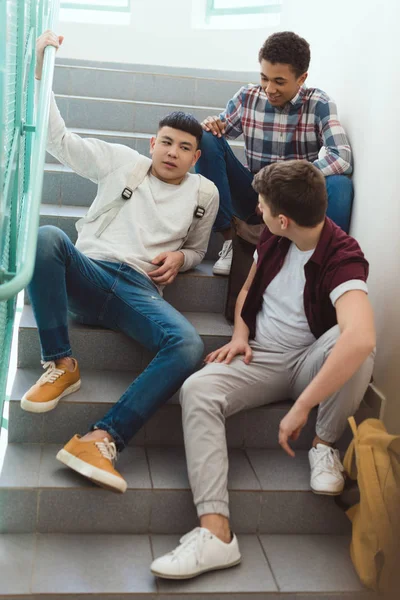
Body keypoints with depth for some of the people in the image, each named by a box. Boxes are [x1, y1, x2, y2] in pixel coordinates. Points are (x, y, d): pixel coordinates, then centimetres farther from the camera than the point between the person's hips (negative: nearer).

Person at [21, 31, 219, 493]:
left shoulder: (204, 193, 18)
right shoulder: (121, 161, 15)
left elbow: (197, 249, 29)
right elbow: (58, 138, 11)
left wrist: (179, 256, 4)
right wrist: (39, 68, 4)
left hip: (140, 291, 0)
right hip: (88, 275, 0)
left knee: (189, 346, -32)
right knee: (47, 236, -35)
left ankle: (100, 439, -38)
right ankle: (60, 365, -23)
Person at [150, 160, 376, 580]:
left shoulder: (342, 258, -23)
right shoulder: (272, 238, -2)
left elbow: (361, 338, -42)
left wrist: (301, 408, -42)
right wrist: (240, 335, -3)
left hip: (312, 360, -4)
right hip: (260, 359, 5)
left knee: (351, 344, -38)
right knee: (197, 390, -25)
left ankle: (325, 446, -9)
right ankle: (215, 533, -36)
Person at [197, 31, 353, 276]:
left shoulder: (319, 104, -11)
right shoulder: (247, 97, -4)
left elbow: (342, 158, -24)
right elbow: (218, 134, 8)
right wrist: (210, 126, -18)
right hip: (253, 196, 3)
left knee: (339, 184, -34)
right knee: (206, 139, -17)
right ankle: (229, 239, -16)